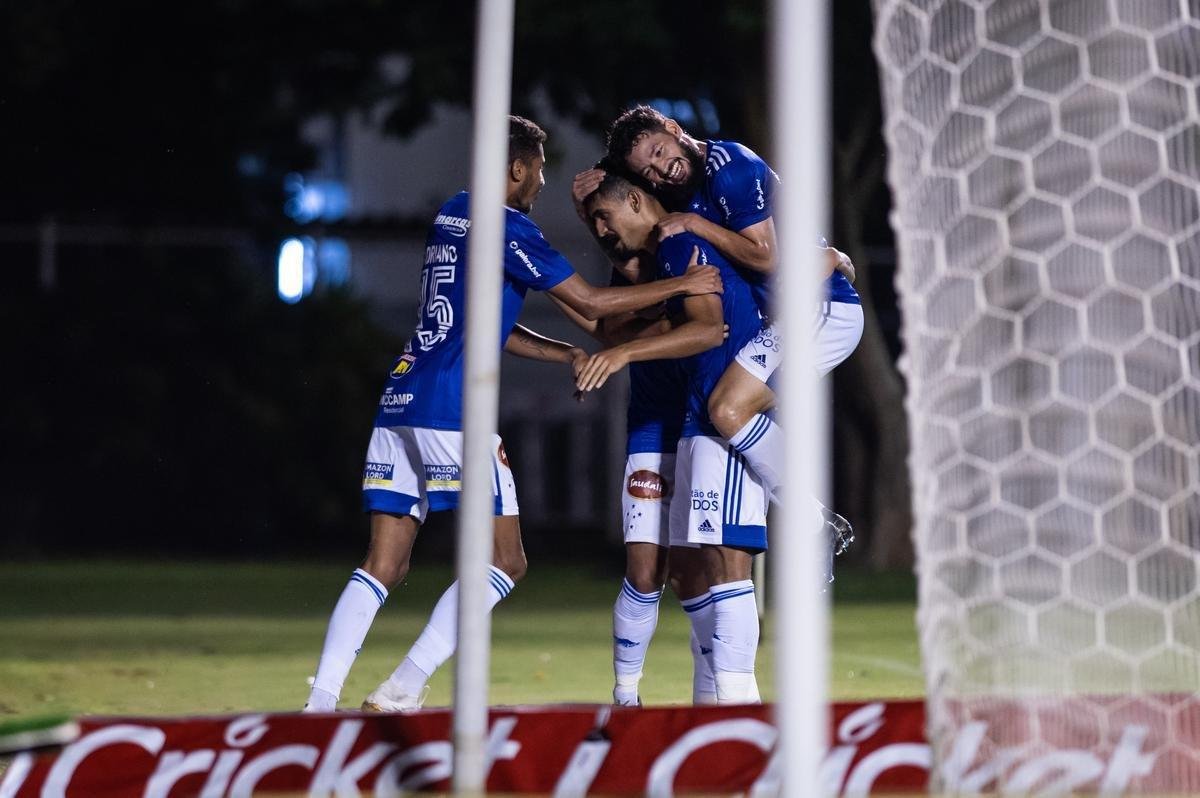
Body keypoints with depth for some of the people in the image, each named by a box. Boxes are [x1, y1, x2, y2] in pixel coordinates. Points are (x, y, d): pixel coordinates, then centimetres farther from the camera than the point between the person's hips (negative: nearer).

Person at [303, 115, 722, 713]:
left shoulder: (451, 214, 20)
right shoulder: (505, 226, -6)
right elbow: (589, 303, -4)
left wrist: (565, 354, 23)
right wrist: (682, 285, 5)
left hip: (399, 397, 8)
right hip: (450, 406, -8)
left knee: (384, 566, 7)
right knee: (504, 560, -1)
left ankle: (320, 701, -5)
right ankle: (402, 690, -10)